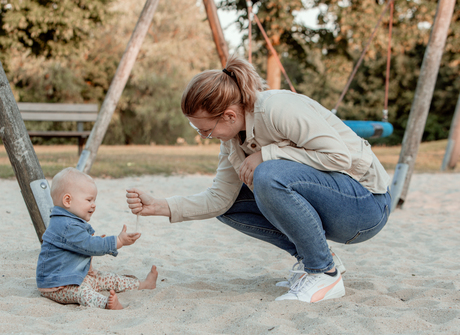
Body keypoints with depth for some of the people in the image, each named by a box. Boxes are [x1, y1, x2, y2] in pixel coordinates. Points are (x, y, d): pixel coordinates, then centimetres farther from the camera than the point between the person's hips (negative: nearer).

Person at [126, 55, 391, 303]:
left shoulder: (277, 109, -25)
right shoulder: (233, 138, 1)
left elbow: (339, 156, -28)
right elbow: (220, 198, 2)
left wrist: (267, 154, -25)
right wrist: (160, 206, -7)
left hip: (366, 203, -9)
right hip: (316, 196, 9)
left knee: (270, 176, -33)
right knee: (230, 205, 2)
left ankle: (326, 275, -15)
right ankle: (309, 258, 6)